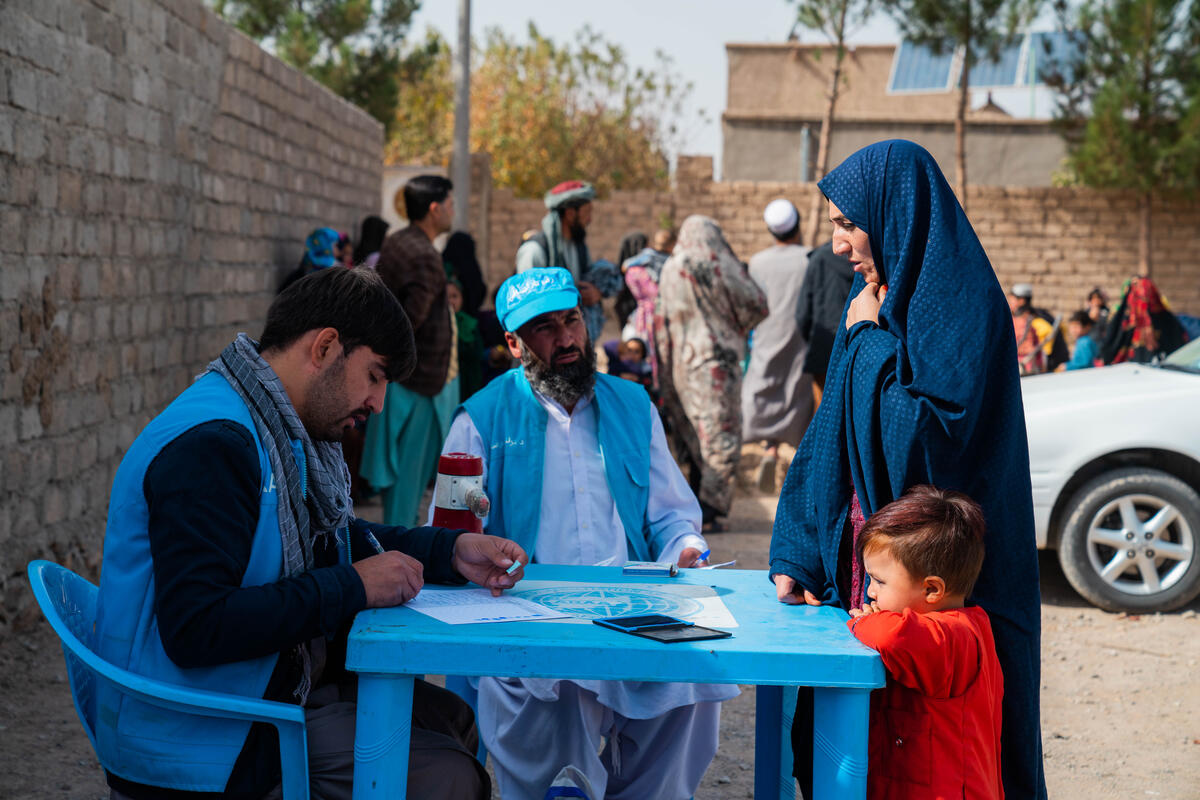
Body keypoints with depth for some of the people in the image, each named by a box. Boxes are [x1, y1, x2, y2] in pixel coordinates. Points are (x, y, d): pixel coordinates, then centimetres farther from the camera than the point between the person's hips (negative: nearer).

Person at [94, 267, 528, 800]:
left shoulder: (287, 431, 10)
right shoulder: (210, 445, -24)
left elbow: (337, 540, 23)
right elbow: (194, 628, -31)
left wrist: (452, 552, 7)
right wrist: (352, 587, -24)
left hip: (279, 679, 11)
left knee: (453, 720, 15)